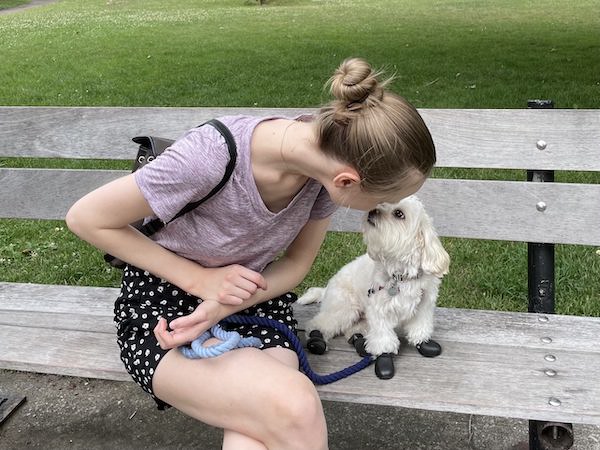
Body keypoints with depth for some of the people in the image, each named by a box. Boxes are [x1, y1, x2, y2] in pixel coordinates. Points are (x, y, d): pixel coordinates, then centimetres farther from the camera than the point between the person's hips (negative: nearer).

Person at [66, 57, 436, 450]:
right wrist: (200, 279, -19)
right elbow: (86, 219, -17)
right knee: (294, 409, -28)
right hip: (163, 305, -3)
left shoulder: (331, 157, -15)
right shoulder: (211, 157, -31)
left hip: (253, 298, 4)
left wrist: (221, 309, -19)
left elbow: (296, 264, -1)